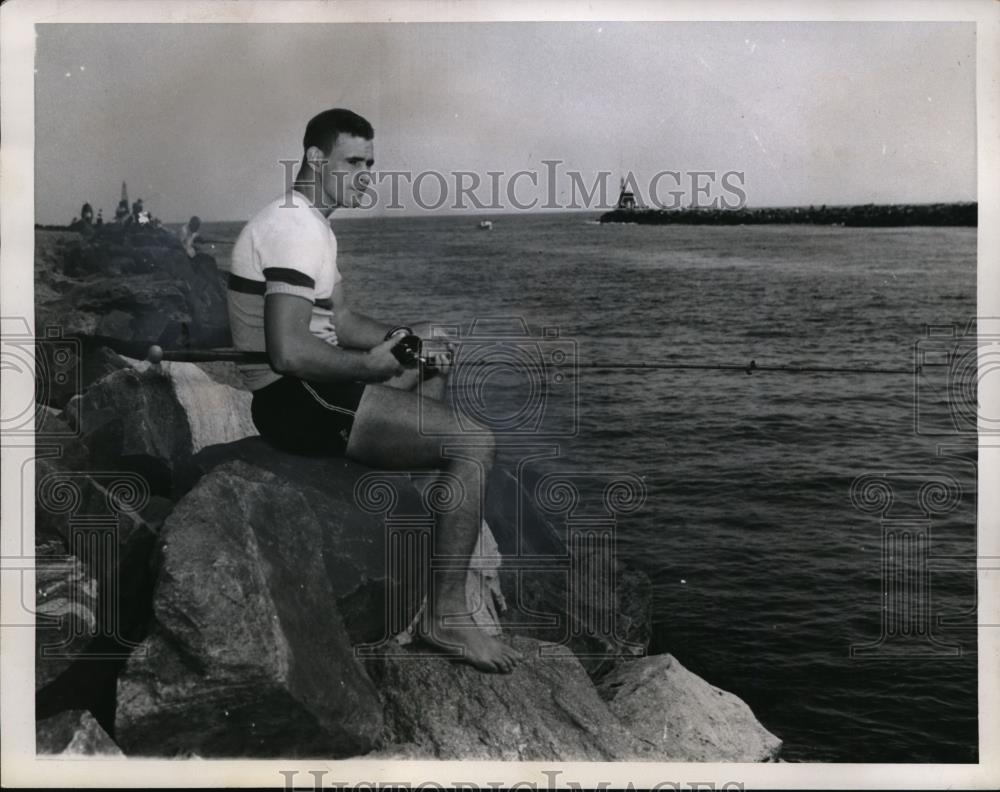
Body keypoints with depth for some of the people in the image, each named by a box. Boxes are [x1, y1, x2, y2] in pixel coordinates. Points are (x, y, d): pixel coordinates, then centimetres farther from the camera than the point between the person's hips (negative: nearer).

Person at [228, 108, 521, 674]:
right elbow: (290, 352, -29)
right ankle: (445, 617, -12)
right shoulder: (295, 229, -18)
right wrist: (369, 365, -15)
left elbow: (342, 321, 19)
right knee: (476, 444, -16)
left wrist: (403, 338, 3)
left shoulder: (310, 225, 17)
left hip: (307, 389, 11)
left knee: (434, 365, 28)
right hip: (294, 400, -11)